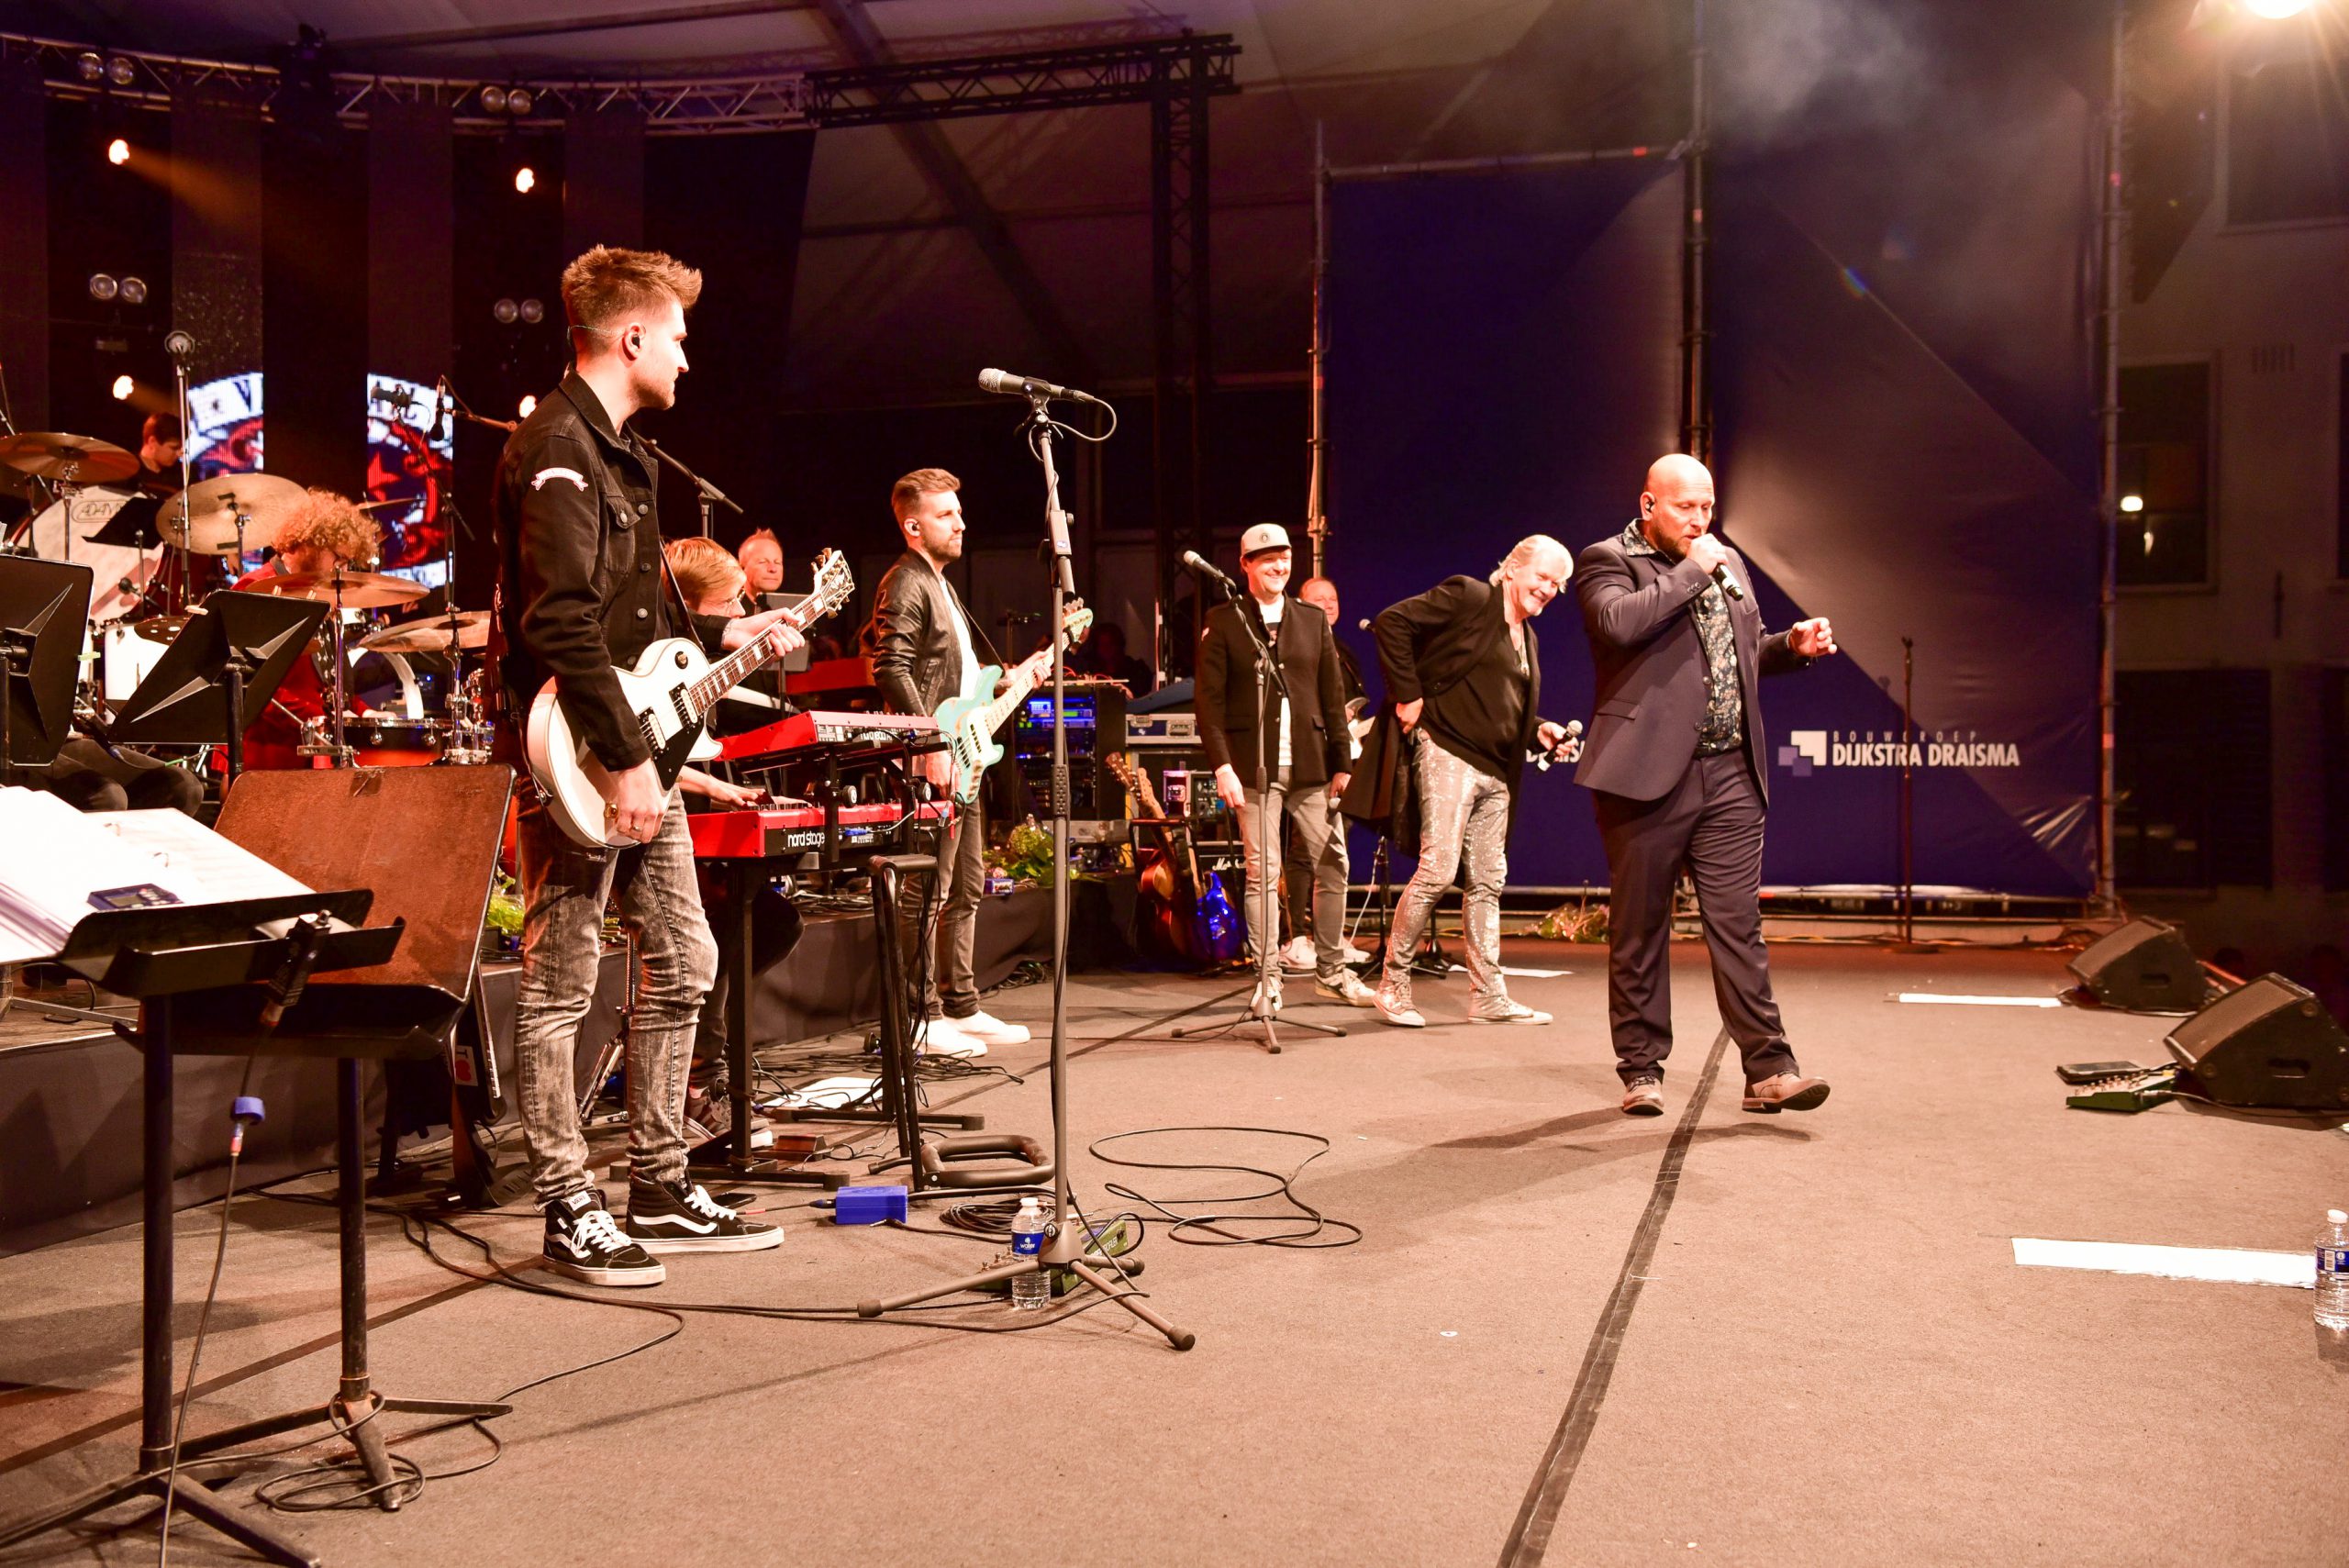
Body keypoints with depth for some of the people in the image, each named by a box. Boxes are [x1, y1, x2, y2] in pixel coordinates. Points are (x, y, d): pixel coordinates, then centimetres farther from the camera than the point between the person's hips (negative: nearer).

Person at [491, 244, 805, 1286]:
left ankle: (660, 1190, 21)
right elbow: (562, 629, -23)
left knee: (682, 963, 12)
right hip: (576, 765, -10)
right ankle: (570, 1212, 8)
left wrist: (721, 638, 19)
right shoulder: (558, 449, -14)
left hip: (639, 752, 10)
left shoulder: (619, 451, 19)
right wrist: (623, 760, -25)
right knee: (562, 982, -1)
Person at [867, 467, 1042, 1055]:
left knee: (966, 888, 14)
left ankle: (961, 1008, 22)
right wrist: (931, 745, -26)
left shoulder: (941, 586, 22)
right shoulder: (904, 584, -10)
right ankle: (919, 1019, -3)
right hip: (931, 763, -11)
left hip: (962, 759, 11)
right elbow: (892, 671, -21)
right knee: (929, 892, -8)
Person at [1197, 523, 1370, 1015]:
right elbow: (1209, 700, -3)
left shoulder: (1314, 620, 13)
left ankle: (1331, 973, 19)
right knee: (1262, 873, -3)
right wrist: (1221, 765, -13)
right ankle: (1268, 981, 4)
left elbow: (1332, 697, 13)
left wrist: (1343, 763, 8)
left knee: (1333, 866, 5)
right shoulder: (1224, 621, 2)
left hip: (1310, 768, 4)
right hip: (1255, 769, -4)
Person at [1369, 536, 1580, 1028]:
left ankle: (1489, 996, 14)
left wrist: (1538, 730, 9)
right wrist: (1407, 694, -15)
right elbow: (1391, 622, -12)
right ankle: (1393, 985, -1)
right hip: (1448, 753, -9)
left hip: (1496, 771, 9)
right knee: (1438, 868, -13)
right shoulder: (1468, 597, -4)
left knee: (1487, 881, 9)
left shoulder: (1528, 638, 21)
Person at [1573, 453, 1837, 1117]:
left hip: (1730, 777, 5)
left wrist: (1791, 644, 10)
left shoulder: (1726, 560, 19)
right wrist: (1692, 571, -13)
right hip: (1647, 773, -5)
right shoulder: (1607, 560, -1)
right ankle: (1642, 1071, 15)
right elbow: (1619, 624, -23)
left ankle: (1768, 1070, 4)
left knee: (1739, 925, 2)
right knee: (1638, 930, 5)